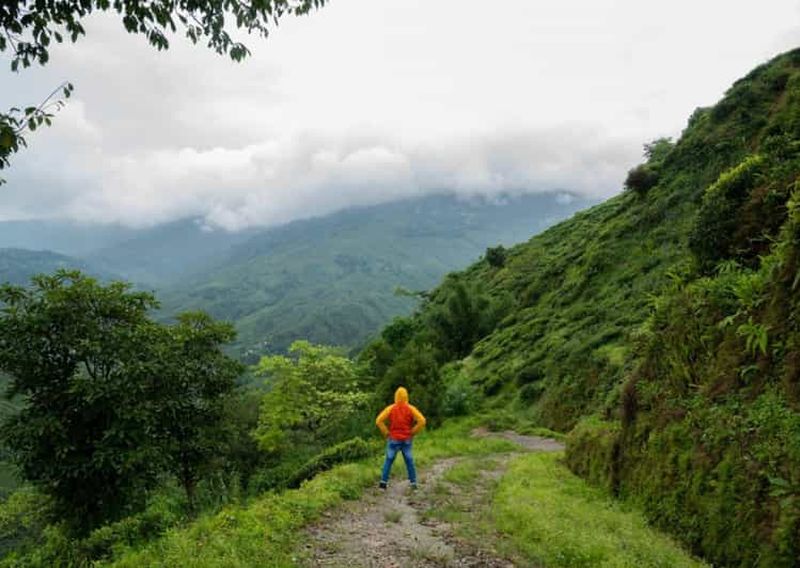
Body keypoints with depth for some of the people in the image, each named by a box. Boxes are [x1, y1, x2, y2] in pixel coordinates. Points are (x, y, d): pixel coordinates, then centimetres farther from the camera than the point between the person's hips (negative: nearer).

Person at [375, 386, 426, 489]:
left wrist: (386, 433, -2)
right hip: (406, 440, 0)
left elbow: (379, 421, -11)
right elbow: (422, 421, -12)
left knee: (388, 461, 8)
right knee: (409, 461, 9)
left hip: (393, 439, 0)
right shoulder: (410, 408, -5)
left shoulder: (390, 408, -5)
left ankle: (383, 482, 4)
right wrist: (413, 433, -2)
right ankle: (413, 484, 11)